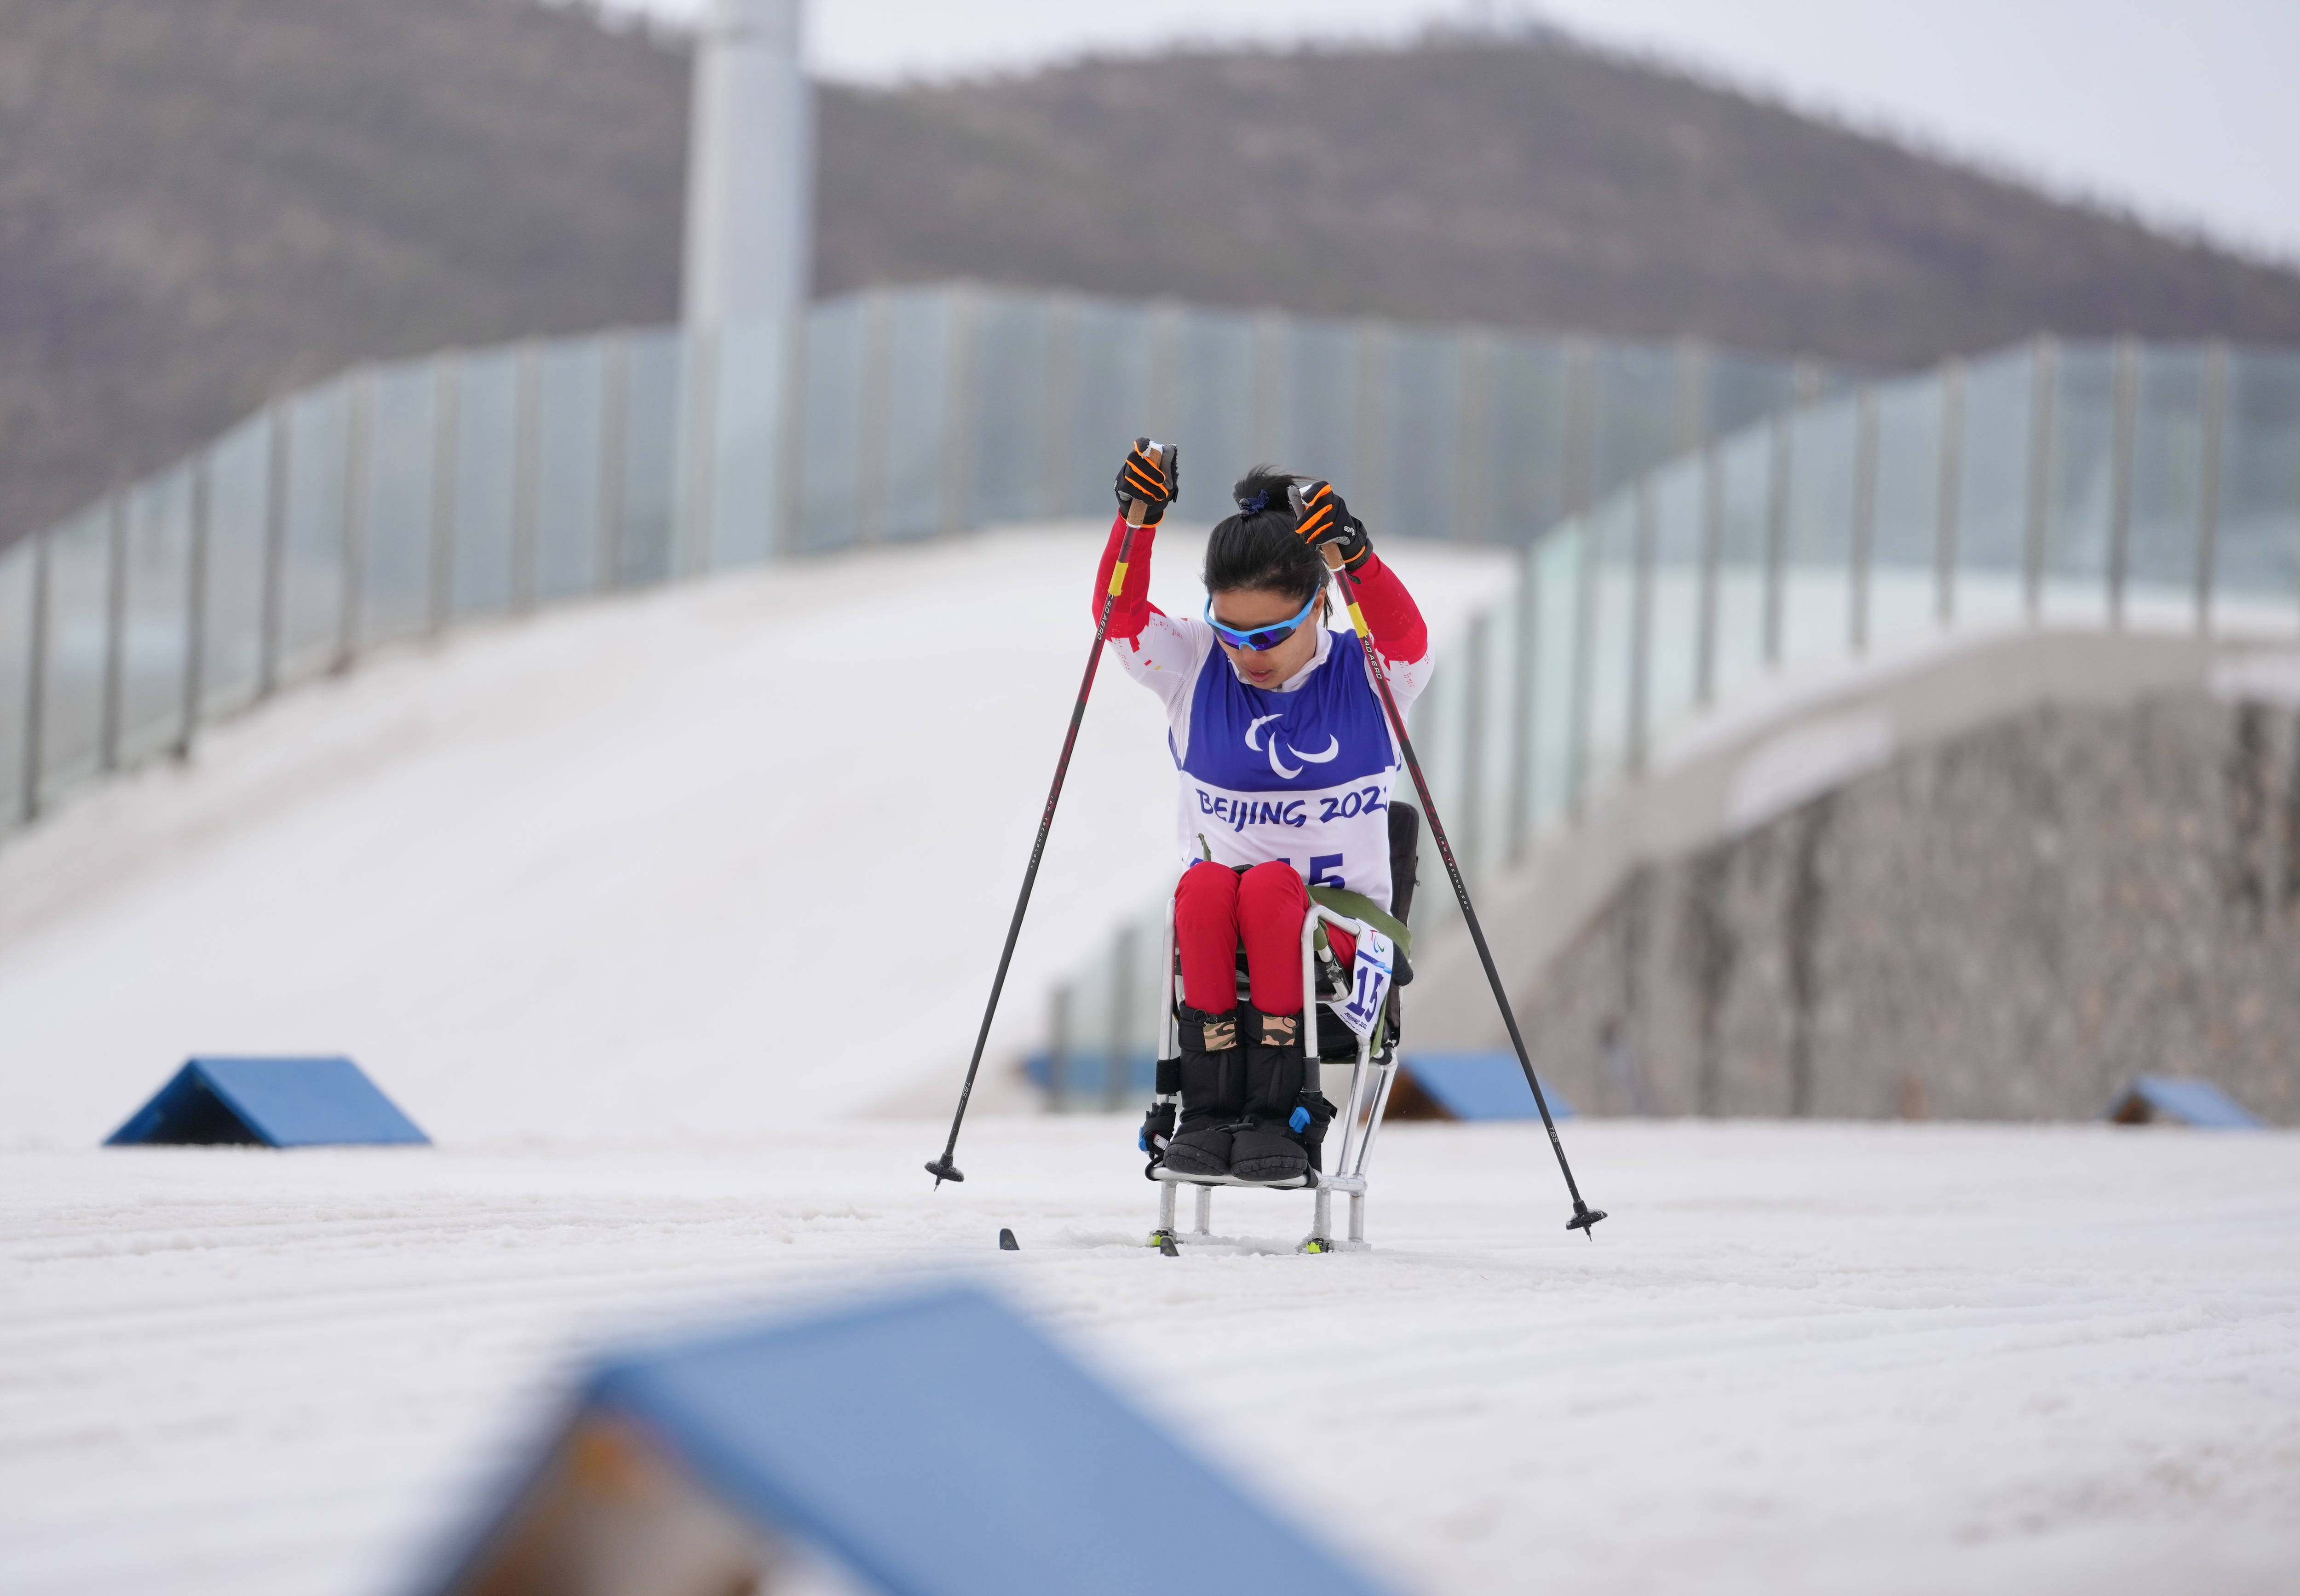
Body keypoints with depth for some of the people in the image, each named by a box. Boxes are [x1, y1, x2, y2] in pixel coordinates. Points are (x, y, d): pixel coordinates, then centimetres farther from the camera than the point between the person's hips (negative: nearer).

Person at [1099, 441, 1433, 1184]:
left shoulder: (1368, 679, -1)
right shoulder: (1196, 670, 6)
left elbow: (1407, 639, -21)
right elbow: (1121, 615, -5)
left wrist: (1355, 557, -39)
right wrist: (1137, 522, -21)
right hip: (1215, 927, 2)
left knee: (1270, 885, -34)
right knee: (1205, 886, -32)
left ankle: (1281, 1109, -33)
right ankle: (1207, 1104, -31)